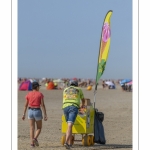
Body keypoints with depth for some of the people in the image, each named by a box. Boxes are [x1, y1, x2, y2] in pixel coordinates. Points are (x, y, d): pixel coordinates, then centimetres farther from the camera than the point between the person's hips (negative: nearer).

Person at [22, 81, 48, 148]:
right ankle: (35, 138, -15)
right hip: (37, 112, -3)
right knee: (39, 128, 10)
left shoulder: (28, 94, 3)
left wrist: (24, 114, 10)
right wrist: (45, 115, -8)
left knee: (32, 128, 7)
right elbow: (43, 105, -10)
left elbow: (26, 105, 4)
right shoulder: (40, 94, -6)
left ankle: (32, 143, -1)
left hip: (30, 111, 3)